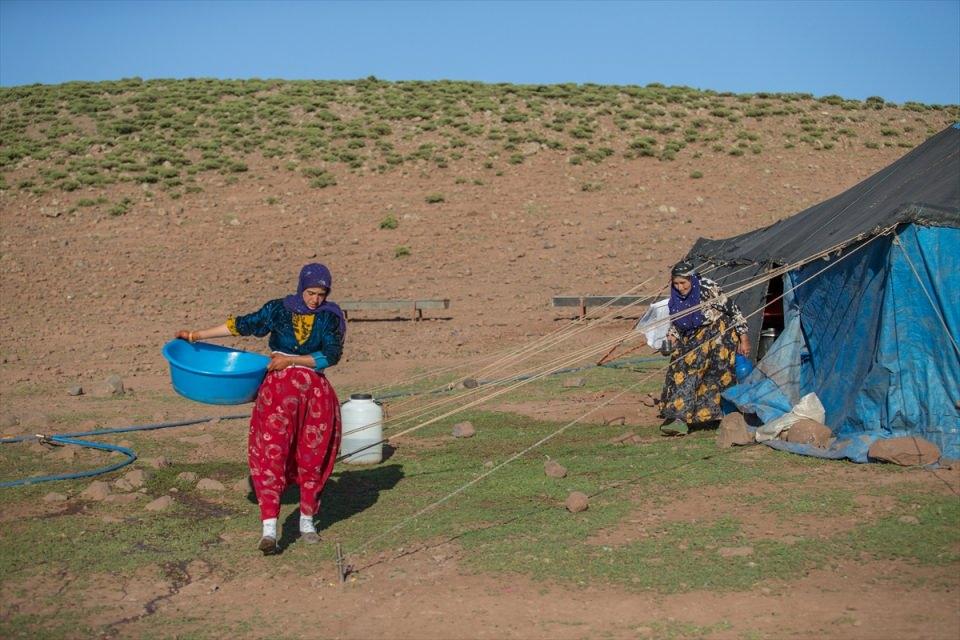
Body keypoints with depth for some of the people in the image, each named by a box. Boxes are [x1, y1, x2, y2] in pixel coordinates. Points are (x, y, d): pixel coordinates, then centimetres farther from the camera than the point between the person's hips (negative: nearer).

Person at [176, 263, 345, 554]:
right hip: (278, 389, 0)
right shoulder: (279, 309, 3)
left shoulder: (330, 317, 1)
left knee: (312, 458, 9)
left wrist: (291, 360, -13)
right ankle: (269, 529, -12)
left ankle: (307, 521, 27)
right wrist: (197, 335, 10)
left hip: (316, 392, 0)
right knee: (270, 455, -9)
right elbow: (243, 325, 8)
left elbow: (331, 355, -7)